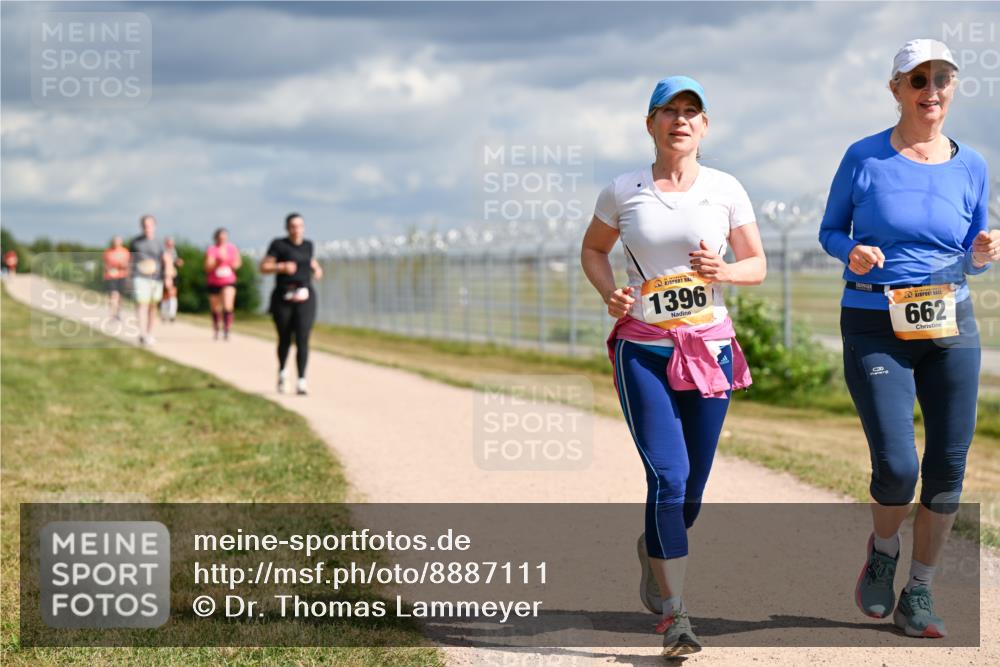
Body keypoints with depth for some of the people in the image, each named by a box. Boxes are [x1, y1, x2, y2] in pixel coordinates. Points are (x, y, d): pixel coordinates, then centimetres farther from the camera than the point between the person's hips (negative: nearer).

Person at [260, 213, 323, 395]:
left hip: (304, 298, 2)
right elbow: (263, 267, -5)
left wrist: (316, 267, 8)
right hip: (283, 298, -2)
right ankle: (282, 372, 40)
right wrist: (282, 267, -21)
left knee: (302, 339, -13)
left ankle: (301, 381, -15)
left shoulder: (308, 244, 10)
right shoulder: (279, 245, -3)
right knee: (285, 339, 12)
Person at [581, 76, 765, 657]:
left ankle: (654, 551, 43)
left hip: (709, 349, 2)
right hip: (642, 351, -2)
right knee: (669, 476, -15)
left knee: (691, 490, 9)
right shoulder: (623, 192, 1)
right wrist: (609, 293, -3)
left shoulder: (726, 190, 2)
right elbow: (593, 248, 16)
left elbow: (758, 264, 7)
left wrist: (723, 271, -15)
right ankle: (674, 614, -12)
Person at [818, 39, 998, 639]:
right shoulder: (864, 159, -2)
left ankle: (919, 594, 18)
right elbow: (830, 230, 8)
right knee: (897, 465, -13)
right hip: (874, 328, -3)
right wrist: (852, 252, -14)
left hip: (951, 324, 3)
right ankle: (883, 551, 21)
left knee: (948, 466, 2)